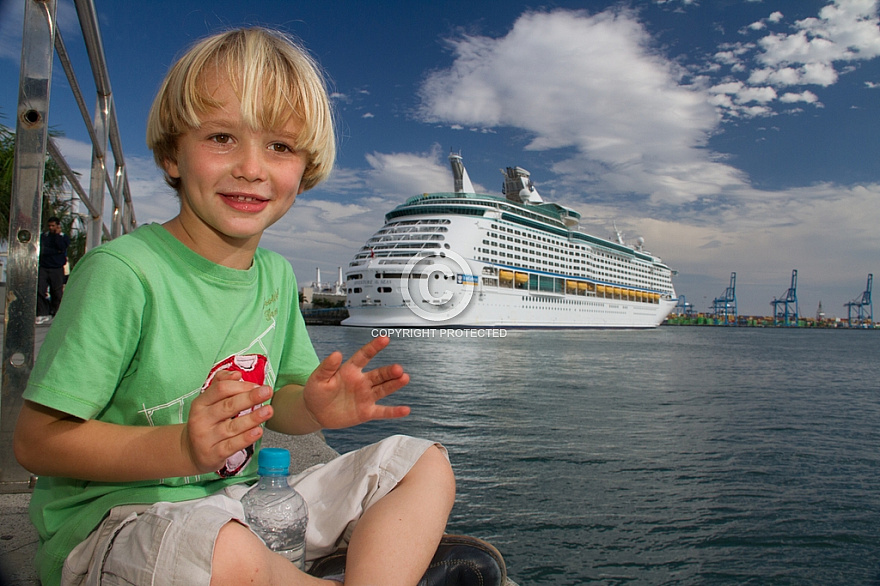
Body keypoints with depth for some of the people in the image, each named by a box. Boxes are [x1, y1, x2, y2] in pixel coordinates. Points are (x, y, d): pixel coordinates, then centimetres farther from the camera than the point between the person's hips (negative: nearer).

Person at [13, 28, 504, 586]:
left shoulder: (276, 274, 4)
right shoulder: (122, 272, -17)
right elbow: (38, 440, -16)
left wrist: (314, 407, -11)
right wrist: (183, 448, -31)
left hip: (243, 503, 7)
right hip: (113, 515, -6)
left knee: (426, 465, 4)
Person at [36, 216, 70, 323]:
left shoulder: (64, 237, 9)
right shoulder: (43, 236, 13)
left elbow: (62, 247, -12)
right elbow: (42, 249, -2)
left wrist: (57, 234, -4)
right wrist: (56, 251, -10)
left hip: (57, 269, -2)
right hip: (43, 268, 2)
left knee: (57, 292, -1)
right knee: (40, 290, -8)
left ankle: (55, 314, 8)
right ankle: (42, 314, -4)